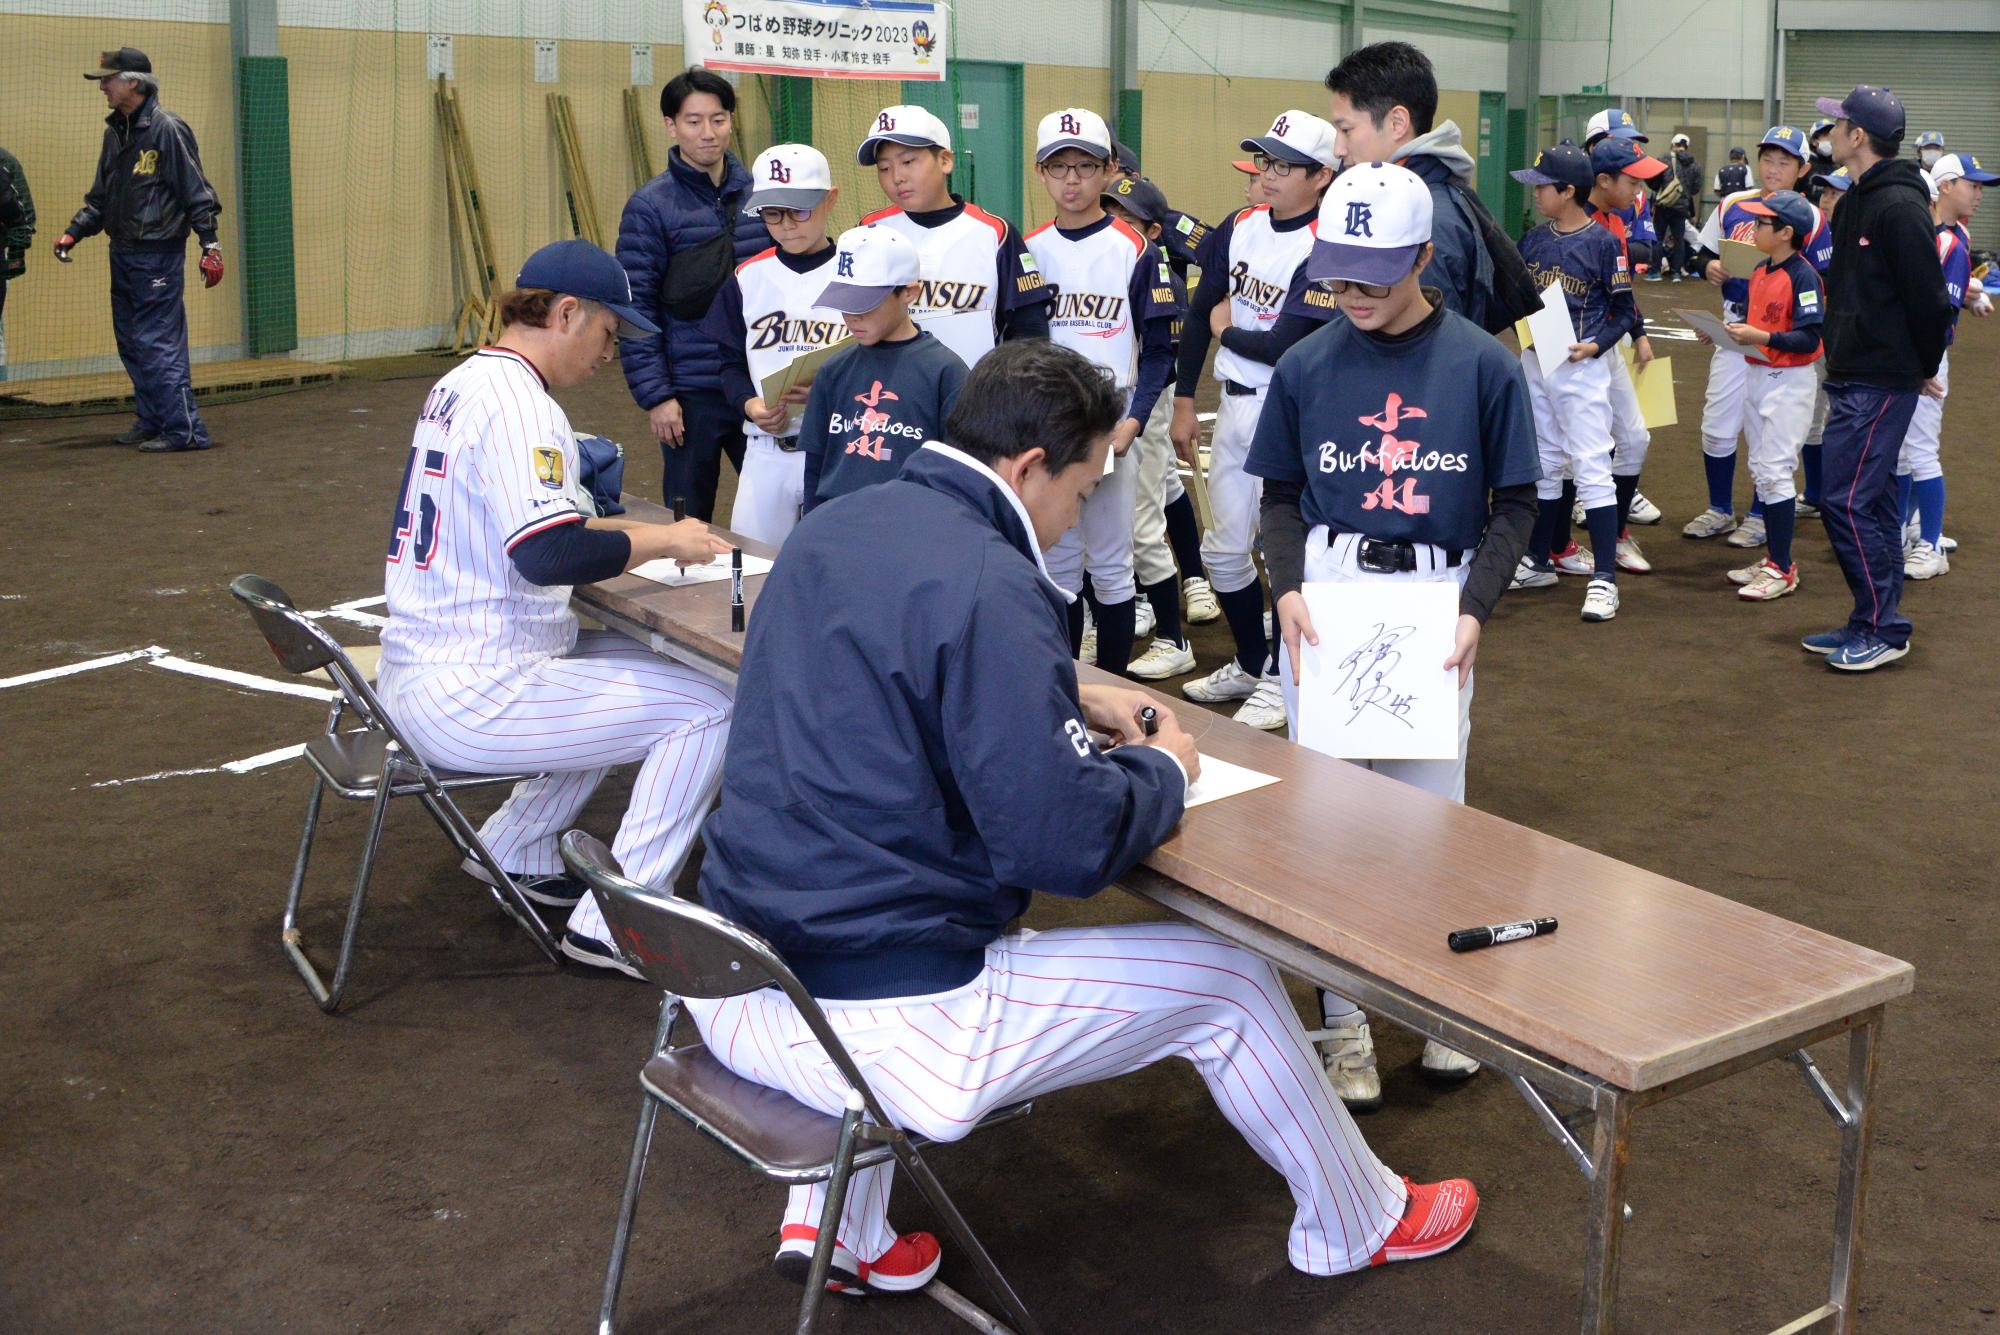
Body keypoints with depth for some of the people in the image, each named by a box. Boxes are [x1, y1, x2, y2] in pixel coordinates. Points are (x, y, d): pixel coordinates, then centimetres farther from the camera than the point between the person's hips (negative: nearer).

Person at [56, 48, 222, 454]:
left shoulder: (167, 129, -11)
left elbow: (196, 192, -12)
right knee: (131, 343, 13)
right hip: (123, 253, 9)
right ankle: (151, 421, 22)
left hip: (157, 255, -9)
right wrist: (73, 232, 11)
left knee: (157, 343, -10)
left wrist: (210, 245, -16)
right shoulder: (115, 132, 13)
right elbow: (100, 197, 21)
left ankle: (185, 430, -7)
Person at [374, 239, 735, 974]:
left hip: (414, 676, 10)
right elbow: (551, 556, -27)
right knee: (704, 708, -7)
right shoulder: (517, 400, -16)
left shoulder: (460, 384, 13)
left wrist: (647, 534, 14)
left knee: (635, 664, 25)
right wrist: (661, 540, -13)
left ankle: (515, 854, 28)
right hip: (468, 698, -10)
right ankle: (615, 927, -3)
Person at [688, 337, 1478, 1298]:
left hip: (730, 986, 8)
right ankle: (1357, 1226, 34)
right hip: (870, 1021, -8)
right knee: (1226, 980, 8)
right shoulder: (987, 582, -20)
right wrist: (1163, 770, -1)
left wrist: (1072, 706, 19)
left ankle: (838, 1232, 34)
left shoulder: (833, 527, 6)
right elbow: (1067, 845, -21)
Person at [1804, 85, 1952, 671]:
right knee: (1872, 503, 13)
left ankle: (1882, 629, 0)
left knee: (1847, 503, -9)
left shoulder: (1899, 206, -17)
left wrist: (1923, 369, -4)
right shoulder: (1857, 200, 14)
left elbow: (1930, 299, -16)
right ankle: (1875, 624, 21)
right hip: (1854, 376, 10)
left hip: (1880, 384, -10)